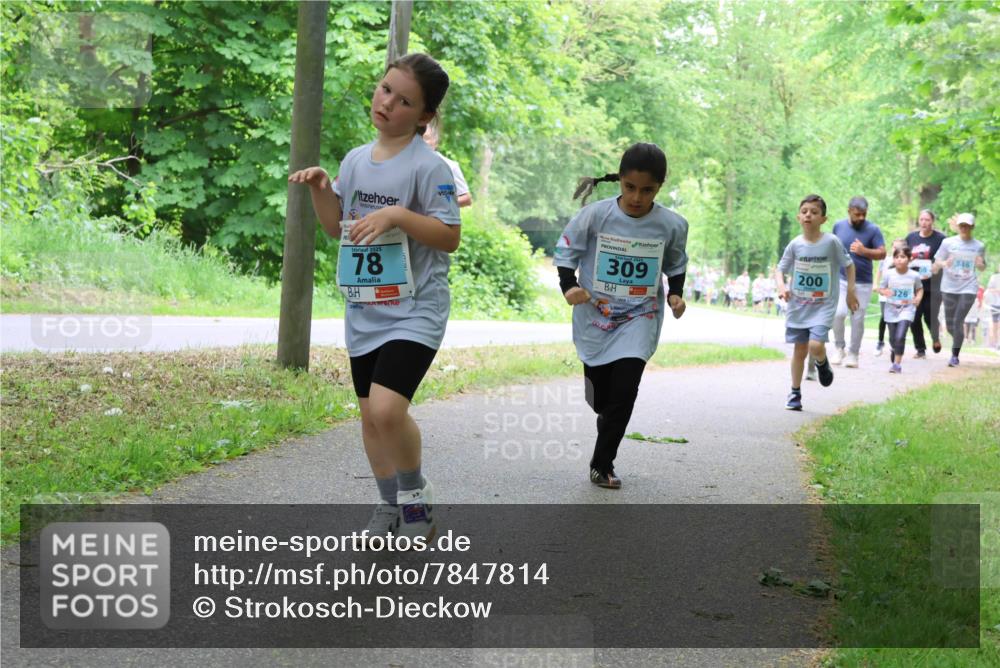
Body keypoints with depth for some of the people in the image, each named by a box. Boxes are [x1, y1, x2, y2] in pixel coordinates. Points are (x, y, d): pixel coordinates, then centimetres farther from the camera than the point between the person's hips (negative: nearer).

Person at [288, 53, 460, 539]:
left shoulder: (428, 166, -11)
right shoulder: (355, 160, 9)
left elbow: (450, 237, -13)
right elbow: (336, 229, 17)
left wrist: (399, 215, -24)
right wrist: (320, 190, 1)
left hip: (414, 310, -7)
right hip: (363, 311, 7)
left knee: (387, 409, -22)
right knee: (370, 414, 13)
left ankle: (416, 500, 1)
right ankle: (389, 508, 30)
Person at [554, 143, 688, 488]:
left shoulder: (672, 225, -8)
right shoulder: (594, 215, -13)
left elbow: (676, 265, 11)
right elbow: (566, 252, -1)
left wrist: (675, 294, -6)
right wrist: (569, 286, -17)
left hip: (639, 320, 0)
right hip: (594, 317, 1)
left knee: (624, 391, -15)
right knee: (600, 396, 10)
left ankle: (602, 464, -2)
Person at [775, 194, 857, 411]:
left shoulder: (832, 242, -10)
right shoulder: (795, 244, -4)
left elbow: (849, 265, 3)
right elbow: (780, 269, 3)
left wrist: (850, 292, 1)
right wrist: (781, 287, -16)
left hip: (824, 305, -2)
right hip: (798, 305, 3)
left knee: (815, 345, -20)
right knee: (799, 350, 8)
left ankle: (822, 363, 16)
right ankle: (795, 393, 22)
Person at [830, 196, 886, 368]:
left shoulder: (873, 229, -6)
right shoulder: (839, 226, 2)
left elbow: (882, 253, -7)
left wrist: (864, 251, -24)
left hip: (863, 283, -1)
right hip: (841, 279, 1)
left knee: (858, 319, 2)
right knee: (838, 313, -14)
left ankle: (853, 354, 14)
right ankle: (840, 347, 7)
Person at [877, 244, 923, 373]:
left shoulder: (914, 276, -6)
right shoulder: (888, 274, -8)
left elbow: (920, 289, 10)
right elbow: (881, 289, -1)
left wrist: (918, 298, -9)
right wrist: (885, 292, -23)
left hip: (906, 309, -2)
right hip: (891, 309, 2)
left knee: (900, 336, -17)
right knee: (892, 338, 11)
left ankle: (897, 363, -10)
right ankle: (894, 354, 42)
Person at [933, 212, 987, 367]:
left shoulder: (979, 246, 4)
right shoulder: (948, 243, 1)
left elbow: (982, 267, 15)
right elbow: (936, 263, 2)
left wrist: (980, 264, -9)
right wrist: (944, 264, -21)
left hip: (968, 288, -1)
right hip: (949, 288, 1)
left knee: (958, 322, -10)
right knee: (949, 324, 7)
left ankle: (955, 355, 0)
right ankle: (958, 339, 39)